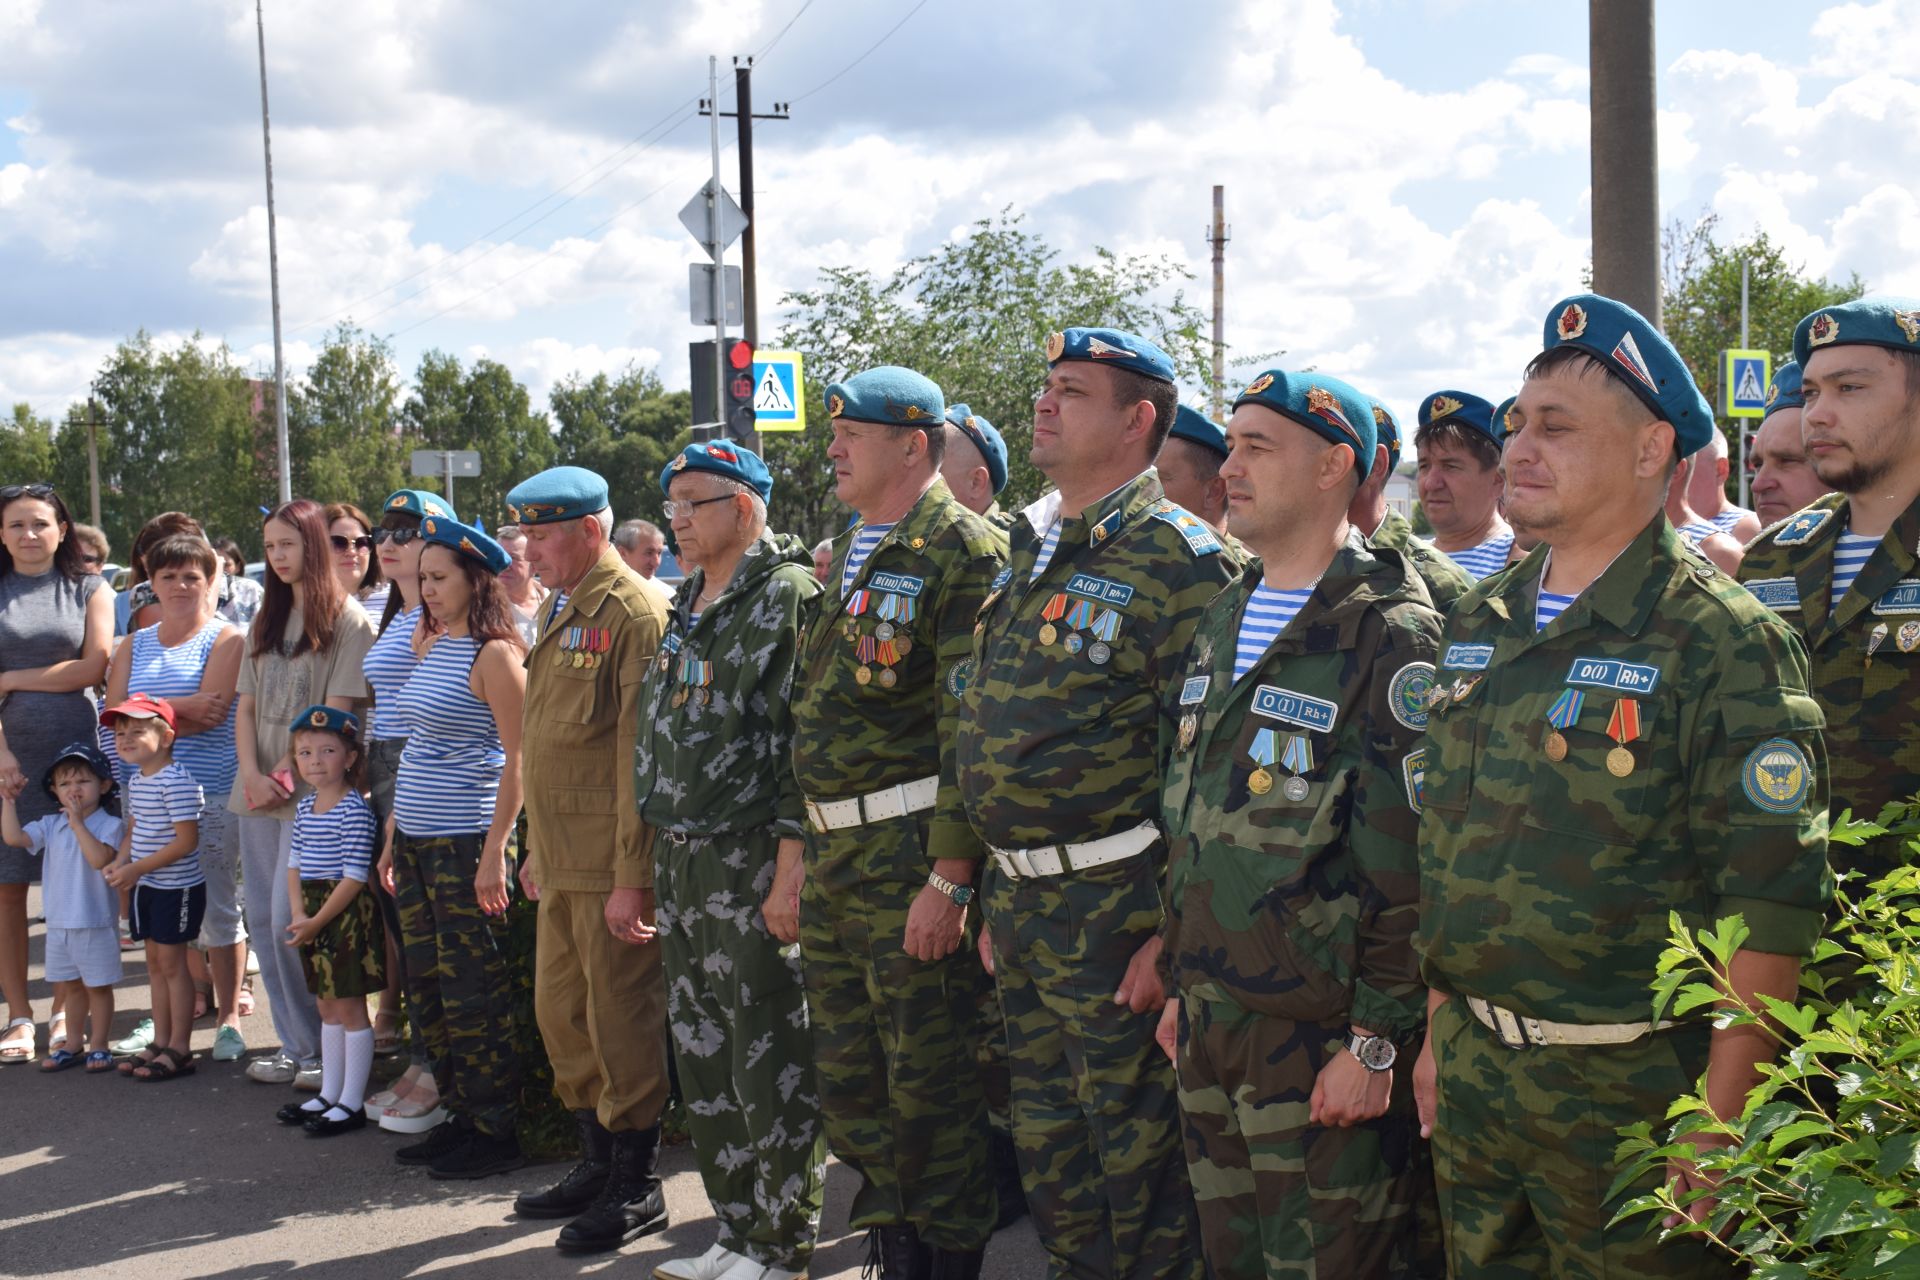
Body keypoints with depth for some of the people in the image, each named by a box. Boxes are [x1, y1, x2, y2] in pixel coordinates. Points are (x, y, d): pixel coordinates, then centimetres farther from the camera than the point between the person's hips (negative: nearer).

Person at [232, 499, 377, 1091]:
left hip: (312, 792, -7)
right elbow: (246, 705, 11)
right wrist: (252, 774, -5)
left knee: (291, 924, -11)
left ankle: (327, 1050, 2)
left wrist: (285, 775, -14)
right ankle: (295, 1047, 15)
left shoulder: (347, 621, -6)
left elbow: (335, 712, -11)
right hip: (258, 795, 7)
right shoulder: (267, 621, 16)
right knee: (263, 921, 7)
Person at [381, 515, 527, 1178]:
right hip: (416, 842, 9)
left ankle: (500, 1130, 8)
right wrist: (392, 836, 16)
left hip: (464, 842, -8)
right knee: (427, 986, 12)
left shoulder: (493, 655, -11)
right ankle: (461, 1116, 24)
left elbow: (517, 761, -14)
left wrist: (494, 851, -19)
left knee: (472, 990, -2)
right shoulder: (433, 648, 13)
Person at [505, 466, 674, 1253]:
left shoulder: (633, 613, -14)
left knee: (622, 1022, 0)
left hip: (612, 863, -9)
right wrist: (537, 848, 20)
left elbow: (640, 752, -18)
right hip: (562, 858, 9)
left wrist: (632, 877, -20)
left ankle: (637, 1187, 12)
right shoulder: (558, 610, 15)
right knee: (562, 1013, 16)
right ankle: (597, 1165, 30)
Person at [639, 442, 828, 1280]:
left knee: (770, 1065, -1)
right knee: (703, 1058, 14)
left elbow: (804, 745, -17)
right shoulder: (688, 607, 16)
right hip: (679, 864, 9)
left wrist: (791, 871, -21)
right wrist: (657, 864, 17)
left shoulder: (787, 595, -11)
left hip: (752, 865, -9)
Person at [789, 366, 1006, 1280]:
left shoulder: (965, 551, -11)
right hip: (835, 856, 9)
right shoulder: (847, 552, 16)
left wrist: (948, 877, -21)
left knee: (928, 1080, 0)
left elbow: (976, 730, -17)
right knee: (846, 1074, 15)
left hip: (911, 852, -9)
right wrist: (802, 846, 18)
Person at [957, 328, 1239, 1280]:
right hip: (1022, 903, 8)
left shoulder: (1176, 558, -13)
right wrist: (997, 897, 17)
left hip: (1114, 905, -8)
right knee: (1046, 1144, 17)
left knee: (1132, 1146, 4)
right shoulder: (1032, 553, 13)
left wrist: (1173, 934, -20)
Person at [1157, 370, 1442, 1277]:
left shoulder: (1389, 638, -13)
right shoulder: (1223, 623, 13)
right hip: (1209, 1030, 8)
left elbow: (1413, 866, -16)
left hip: (1322, 1041, -7)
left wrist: (1377, 1043, -17)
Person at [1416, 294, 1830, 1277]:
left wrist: (1718, 1123, -18)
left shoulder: (1723, 641, -13)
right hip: (1472, 1077, 6)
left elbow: (1773, 905, -16)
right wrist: (1438, 1034, 14)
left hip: (1628, 1097, -6)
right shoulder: (1480, 625, 8)